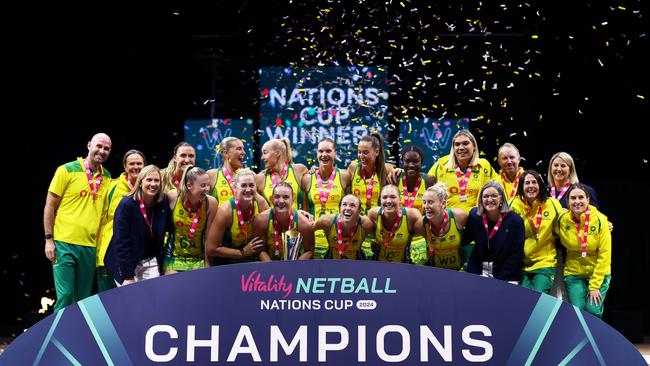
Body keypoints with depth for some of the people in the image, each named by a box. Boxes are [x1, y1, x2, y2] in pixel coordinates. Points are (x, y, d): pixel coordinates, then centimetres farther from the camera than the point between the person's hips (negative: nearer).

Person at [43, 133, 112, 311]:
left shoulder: (107, 177, 11)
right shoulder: (67, 170, -2)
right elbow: (50, 206, -1)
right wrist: (49, 239, -7)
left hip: (90, 246, 4)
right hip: (64, 243, -4)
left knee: (83, 299, 8)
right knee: (65, 297, -8)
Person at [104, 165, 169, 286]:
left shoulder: (164, 203, -4)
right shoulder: (126, 204, -16)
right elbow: (121, 242, -18)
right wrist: (128, 276, -21)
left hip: (151, 261, 4)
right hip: (126, 262, -3)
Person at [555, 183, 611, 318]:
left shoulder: (600, 220, -14)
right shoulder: (562, 220, -8)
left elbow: (605, 254, -12)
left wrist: (595, 285, -13)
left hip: (599, 274, -1)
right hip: (574, 273, 2)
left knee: (593, 311, -13)